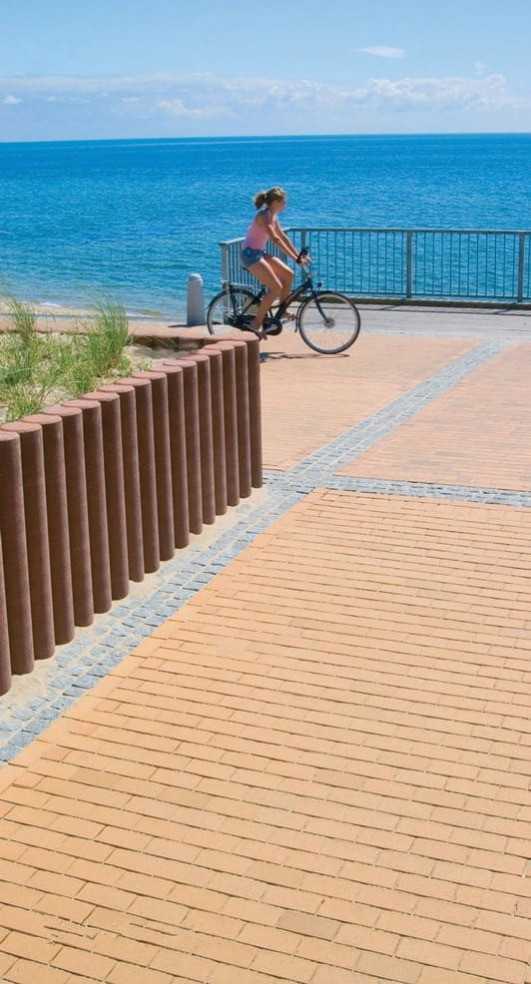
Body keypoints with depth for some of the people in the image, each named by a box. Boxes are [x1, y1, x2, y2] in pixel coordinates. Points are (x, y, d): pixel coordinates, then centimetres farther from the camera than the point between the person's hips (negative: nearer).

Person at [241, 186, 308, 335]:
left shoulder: (273, 216, 10)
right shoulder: (264, 216, -19)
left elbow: (283, 237, 15)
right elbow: (276, 239, -28)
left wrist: (298, 255, 8)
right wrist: (295, 258, -31)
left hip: (260, 253, 9)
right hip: (250, 254, -9)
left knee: (288, 274, 3)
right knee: (276, 288, -15)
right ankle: (256, 324, -11)